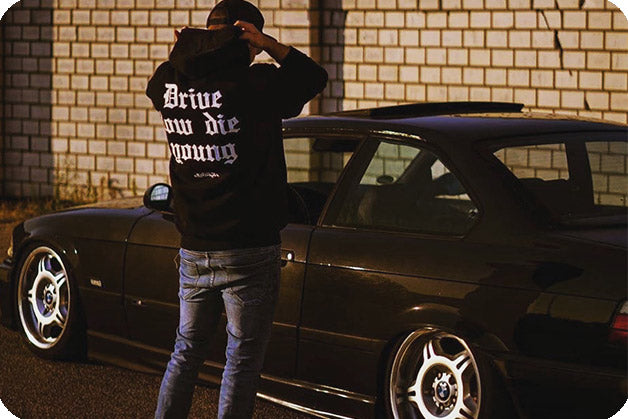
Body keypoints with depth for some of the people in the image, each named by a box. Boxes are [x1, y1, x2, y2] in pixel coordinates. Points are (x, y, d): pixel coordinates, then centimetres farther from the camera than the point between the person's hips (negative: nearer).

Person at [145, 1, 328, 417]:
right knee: (243, 359, 5)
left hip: (194, 252, 6)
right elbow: (315, 77, -1)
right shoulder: (251, 84, -16)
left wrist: (188, 46, 7)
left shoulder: (170, 82, -1)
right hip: (248, 252, -5)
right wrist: (268, 44, -1)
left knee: (187, 350, 21)